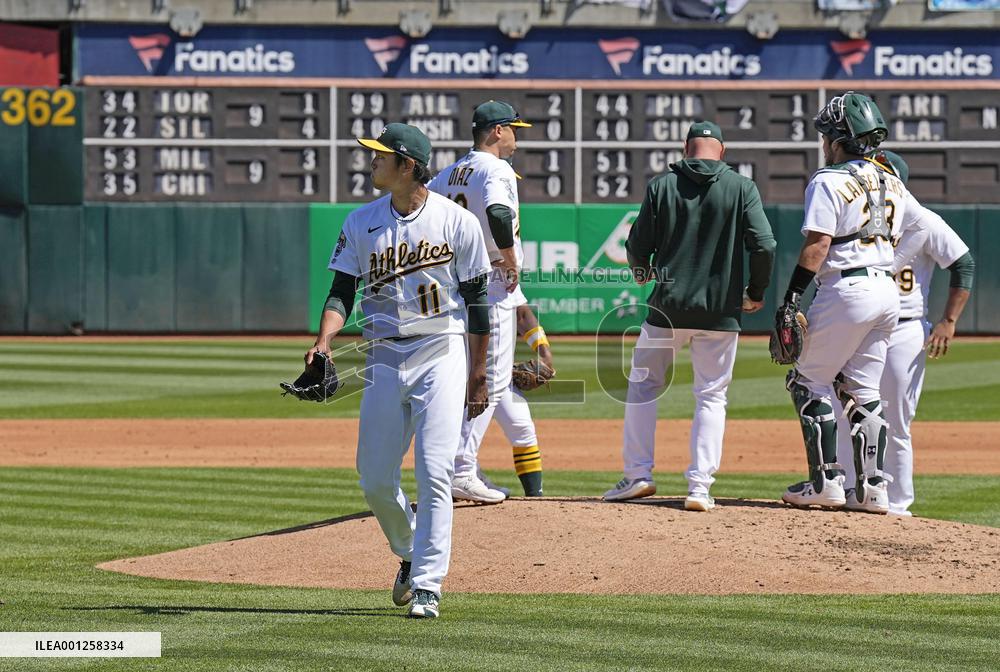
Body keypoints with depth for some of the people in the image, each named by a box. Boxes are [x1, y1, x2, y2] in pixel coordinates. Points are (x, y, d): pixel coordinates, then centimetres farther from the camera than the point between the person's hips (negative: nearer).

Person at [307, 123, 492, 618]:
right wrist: (324, 340, -15)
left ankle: (427, 586, -9)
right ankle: (410, 553, 32)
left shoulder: (457, 222, -3)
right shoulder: (361, 223, 6)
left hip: (442, 356, -4)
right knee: (375, 480, 4)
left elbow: (476, 301, 1)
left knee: (434, 474, -12)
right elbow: (342, 291, 5)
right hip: (385, 359, 4)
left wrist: (478, 378, 0)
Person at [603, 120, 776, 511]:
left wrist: (641, 273, 24)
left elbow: (638, 245, 1)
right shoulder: (742, 188, -1)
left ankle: (638, 475, 11)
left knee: (642, 385, 16)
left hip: (669, 306, 0)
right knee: (712, 397, 8)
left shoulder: (662, 185, 0)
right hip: (720, 310, 0)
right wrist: (756, 293, 8)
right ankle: (700, 486, -2)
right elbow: (764, 246, -9)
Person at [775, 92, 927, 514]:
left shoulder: (829, 182, -8)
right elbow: (918, 224, 27)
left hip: (846, 288, -7)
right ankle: (873, 488, 8)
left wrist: (791, 299, -16)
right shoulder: (891, 183, 14)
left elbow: (817, 245, -15)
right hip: (888, 291, 7)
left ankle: (826, 482, -4)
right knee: (863, 389, 13)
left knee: (809, 380, 3)